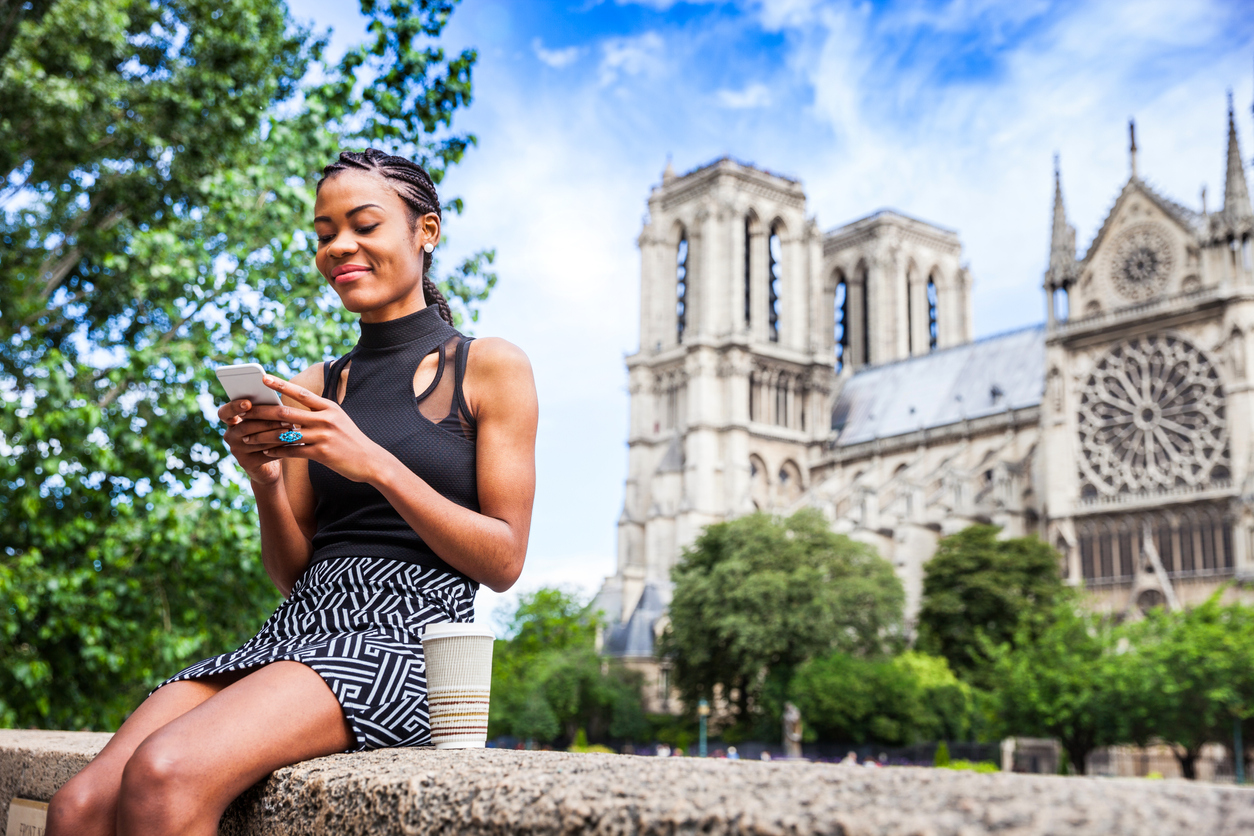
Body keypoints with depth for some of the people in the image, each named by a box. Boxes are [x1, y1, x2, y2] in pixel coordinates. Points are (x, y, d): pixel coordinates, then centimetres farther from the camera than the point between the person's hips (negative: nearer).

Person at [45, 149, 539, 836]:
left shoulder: (489, 367, 5)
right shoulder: (314, 389, 18)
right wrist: (267, 480, -3)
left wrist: (375, 464, -13)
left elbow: (504, 562, -2)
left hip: (407, 632, -5)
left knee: (163, 777, -30)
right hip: (299, 625, 5)